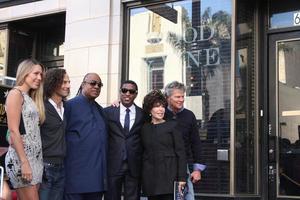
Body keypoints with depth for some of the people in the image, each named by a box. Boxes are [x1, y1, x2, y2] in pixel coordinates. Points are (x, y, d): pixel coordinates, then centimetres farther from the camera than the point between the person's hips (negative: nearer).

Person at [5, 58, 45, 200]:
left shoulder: (31, 98, 19)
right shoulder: (16, 94, -5)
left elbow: (33, 129, 12)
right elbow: (13, 130, -13)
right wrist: (24, 162, -18)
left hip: (36, 157, 8)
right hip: (21, 157, -8)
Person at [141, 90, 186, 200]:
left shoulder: (172, 126, 3)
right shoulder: (144, 128, 12)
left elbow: (181, 153, -1)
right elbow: (143, 152, 15)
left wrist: (182, 178, -7)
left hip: (168, 177, -3)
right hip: (150, 177, 3)